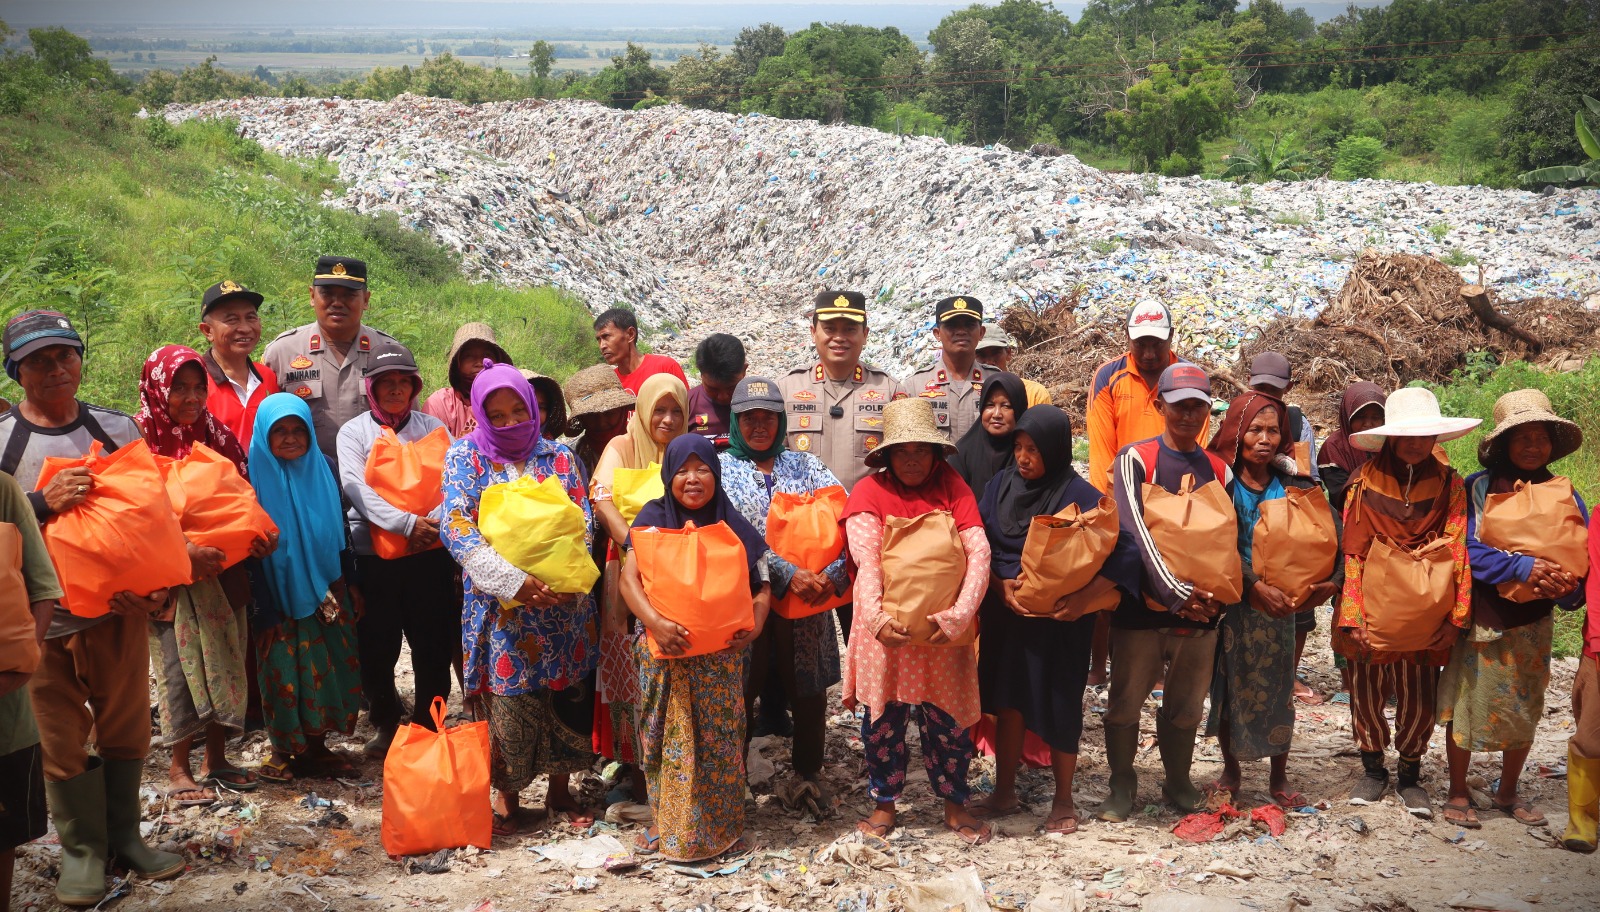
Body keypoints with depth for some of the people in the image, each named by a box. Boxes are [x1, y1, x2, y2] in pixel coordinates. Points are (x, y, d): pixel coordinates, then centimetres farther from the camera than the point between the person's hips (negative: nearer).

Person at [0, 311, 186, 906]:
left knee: (125, 728, 11)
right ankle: (82, 849, 18)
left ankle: (125, 835, 26)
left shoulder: (119, 429, 6)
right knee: (61, 739, 4)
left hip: (121, 609, 2)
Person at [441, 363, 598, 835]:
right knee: (508, 699, 1)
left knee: (567, 695, 7)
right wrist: (514, 580, -22)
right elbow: (456, 527, -12)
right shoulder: (466, 455, 0)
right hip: (501, 603, -2)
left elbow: (583, 522, 3)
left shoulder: (560, 456, 7)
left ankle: (559, 789, 26)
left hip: (563, 602, 3)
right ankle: (507, 796, 19)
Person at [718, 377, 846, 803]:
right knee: (739, 692, 4)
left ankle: (809, 772, 26)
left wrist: (834, 574, -20)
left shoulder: (804, 464, 9)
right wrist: (787, 574, -21)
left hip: (808, 598, 2)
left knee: (809, 688, 8)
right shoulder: (720, 468, 3)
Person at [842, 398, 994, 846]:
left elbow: (979, 553, -8)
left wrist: (959, 615, -20)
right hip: (888, 630, -1)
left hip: (944, 630, 1)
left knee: (948, 719, 9)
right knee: (883, 720, 8)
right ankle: (884, 804, 26)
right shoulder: (870, 491, -5)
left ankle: (955, 804, 27)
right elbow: (866, 561, -16)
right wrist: (876, 618, -31)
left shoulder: (951, 486, 0)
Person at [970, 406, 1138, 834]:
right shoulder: (1001, 484, 1)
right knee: (1007, 701, 13)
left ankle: (1063, 802, 21)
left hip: (1058, 622, -4)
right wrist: (1001, 585, -15)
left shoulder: (1079, 495, -13)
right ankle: (1004, 793, 28)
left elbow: (1122, 554, -18)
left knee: (1057, 706, 5)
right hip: (1005, 616, 4)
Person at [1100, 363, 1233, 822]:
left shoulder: (1220, 471, 9)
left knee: (1185, 707, 13)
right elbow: (1134, 531, -16)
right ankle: (1122, 785, 23)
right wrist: (1175, 592, -24)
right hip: (1141, 607, -3)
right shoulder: (1135, 460, -5)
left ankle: (1178, 781, 31)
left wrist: (1217, 594, -10)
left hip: (1200, 612, 3)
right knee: (1126, 702, 6)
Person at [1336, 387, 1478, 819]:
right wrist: (1352, 616, -10)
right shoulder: (1367, 482, -4)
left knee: (1418, 701, 7)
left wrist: (1454, 617, -10)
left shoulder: (1449, 485, 0)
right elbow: (1353, 553, -5)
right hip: (1373, 612, 0)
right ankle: (1373, 770, 31)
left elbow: (1457, 553, -3)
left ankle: (1410, 776, 28)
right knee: (1367, 695, 9)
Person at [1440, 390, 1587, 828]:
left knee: (1525, 711, 14)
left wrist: (1568, 588, -22)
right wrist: (1524, 567, -26)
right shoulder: (1478, 488, -9)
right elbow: (1466, 548, -16)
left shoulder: (1564, 496, 0)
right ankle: (1458, 793, 24)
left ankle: (1508, 793, 34)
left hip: (1533, 625, 3)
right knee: (1466, 706, 5)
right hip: (1480, 621, -3)